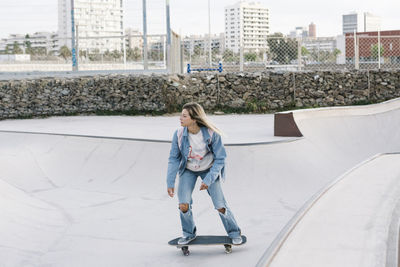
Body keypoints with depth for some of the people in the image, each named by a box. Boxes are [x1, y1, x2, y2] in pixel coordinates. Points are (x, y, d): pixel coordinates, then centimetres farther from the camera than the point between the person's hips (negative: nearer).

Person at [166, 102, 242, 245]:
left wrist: (208, 180, -23)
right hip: (188, 170, 2)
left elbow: (220, 159, -17)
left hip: (209, 170, -2)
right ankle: (188, 234, 15)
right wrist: (170, 182, -14)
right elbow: (174, 158, -10)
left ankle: (234, 233, 21)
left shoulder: (212, 134, -29)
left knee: (220, 206, -5)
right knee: (183, 205, -13)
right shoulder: (179, 134, -23)